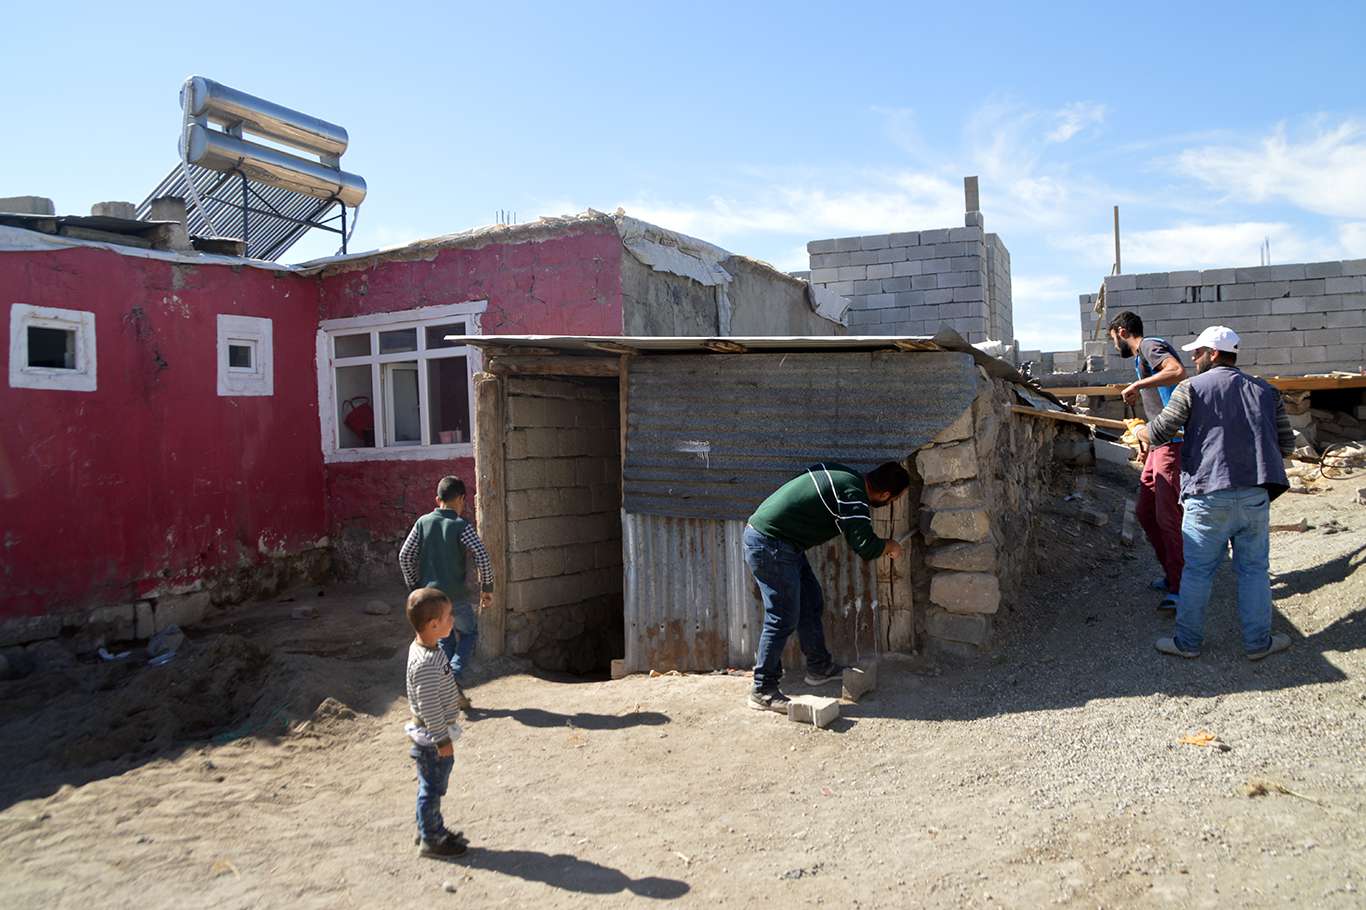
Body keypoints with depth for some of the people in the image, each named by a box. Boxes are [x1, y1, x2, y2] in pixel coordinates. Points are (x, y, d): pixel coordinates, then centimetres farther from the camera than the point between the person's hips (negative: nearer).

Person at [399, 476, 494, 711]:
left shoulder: (423, 522, 1)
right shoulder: (461, 525, -11)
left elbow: (405, 556, 2)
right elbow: (482, 557, -18)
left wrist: (414, 587, 12)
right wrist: (487, 587, -6)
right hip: (454, 596, -4)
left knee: (445, 639, 21)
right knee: (469, 633, 17)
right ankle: (453, 679, -2)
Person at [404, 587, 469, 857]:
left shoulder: (424, 647, 1)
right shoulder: (426, 663, -31)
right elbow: (429, 706, -26)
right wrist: (442, 740, -18)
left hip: (431, 731, 9)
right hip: (431, 736, -9)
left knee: (433, 786, 22)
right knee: (432, 787, 7)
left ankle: (432, 828, 38)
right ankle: (430, 840, 22)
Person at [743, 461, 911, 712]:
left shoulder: (845, 474, 8)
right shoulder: (852, 495, -19)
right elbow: (866, 546, -19)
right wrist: (890, 546, 3)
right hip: (771, 547, -10)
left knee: (811, 603, 18)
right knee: (783, 619, -5)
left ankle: (819, 667, 30)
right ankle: (763, 691, 3)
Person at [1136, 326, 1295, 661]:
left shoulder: (1191, 388, -3)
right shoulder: (1265, 391, 10)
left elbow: (1158, 434, -6)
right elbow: (1286, 445, 11)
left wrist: (1139, 431, 16)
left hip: (1209, 496, -3)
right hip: (1256, 495, 3)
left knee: (1197, 571, 7)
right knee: (1255, 569, 14)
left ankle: (1188, 642, 16)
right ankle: (1258, 642, 22)